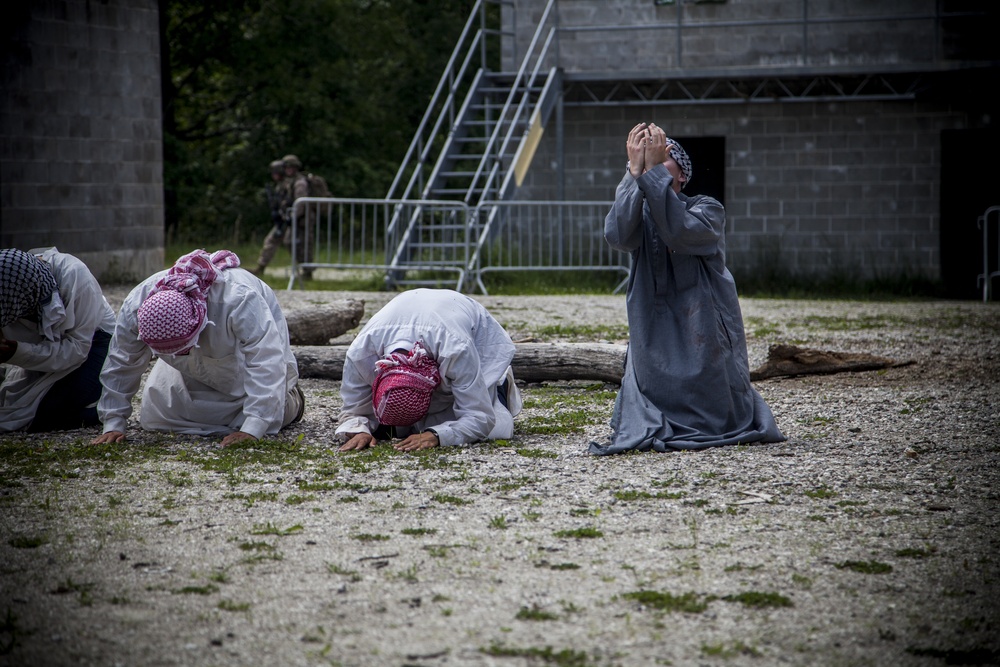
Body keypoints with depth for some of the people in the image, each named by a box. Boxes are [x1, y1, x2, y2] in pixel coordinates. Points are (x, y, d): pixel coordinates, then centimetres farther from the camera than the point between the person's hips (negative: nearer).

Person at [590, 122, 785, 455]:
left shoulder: (708, 210, -5)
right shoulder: (638, 213, 3)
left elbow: (678, 230, -28)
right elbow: (617, 235, -22)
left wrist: (653, 170, -31)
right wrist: (635, 170, -29)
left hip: (702, 336, -2)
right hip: (655, 336, 2)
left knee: (715, 420, 0)